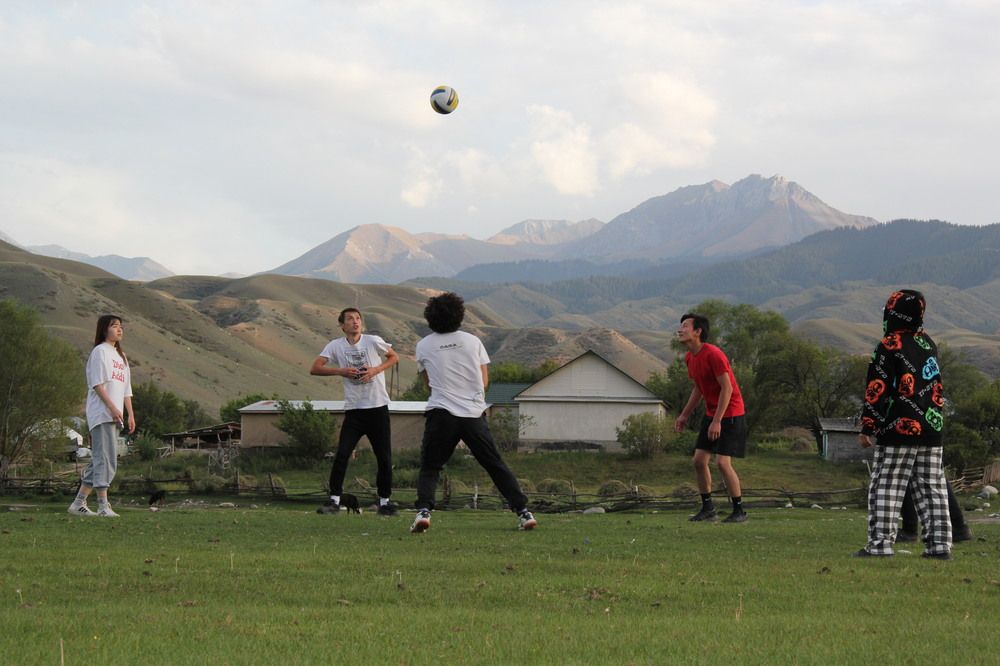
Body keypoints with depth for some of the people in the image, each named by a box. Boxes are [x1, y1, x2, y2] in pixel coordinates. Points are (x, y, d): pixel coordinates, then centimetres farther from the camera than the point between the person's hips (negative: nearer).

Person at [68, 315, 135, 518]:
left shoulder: (121, 356, 23)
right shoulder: (100, 351, -3)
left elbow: (126, 389, 23)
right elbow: (97, 383, -12)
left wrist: (130, 414, 14)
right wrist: (112, 407, -19)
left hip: (115, 417, 9)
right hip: (101, 413, -9)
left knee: (99, 461, 8)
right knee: (105, 458, -13)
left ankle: (78, 504, 12)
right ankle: (103, 506, -16)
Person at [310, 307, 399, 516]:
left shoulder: (373, 342, -3)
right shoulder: (335, 346, -1)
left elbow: (394, 357, 11)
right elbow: (315, 368, -6)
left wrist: (375, 370, -6)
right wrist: (341, 371, -16)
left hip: (378, 407, 0)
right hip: (354, 410, 0)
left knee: (384, 458, 4)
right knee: (341, 456, -9)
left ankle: (385, 501, 17)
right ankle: (334, 500, 1)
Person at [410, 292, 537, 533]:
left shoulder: (423, 346, 5)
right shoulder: (472, 341, 5)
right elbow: (485, 381, 8)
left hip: (441, 413, -1)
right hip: (474, 413, 1)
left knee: (429, 468, 9)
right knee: (496, 466, 10)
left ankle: (423, 511, -15)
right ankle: (523, 511, 5)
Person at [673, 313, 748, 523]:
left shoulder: (713, 355, -20)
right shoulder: (690, 358, 7)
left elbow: (727, 389, -21)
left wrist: (717, 421, -23)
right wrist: (685, 415, 16)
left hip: (730, 414, -9)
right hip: (711, 414, 9)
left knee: (722, 462, -14)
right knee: (699, 460, 4)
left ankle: (739, 511, -4)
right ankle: (708, 508, 15)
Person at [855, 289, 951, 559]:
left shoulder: (889, 347, -8)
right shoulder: (928, 343, 12)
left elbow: (876, 390, -10)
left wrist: (867, 428, -6)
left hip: (898, 431, -6)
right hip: (932, 430, 6)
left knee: (886, 486, -2)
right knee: (932, 488, 8)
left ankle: (880, 543, -8)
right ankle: (939, 544, 5)